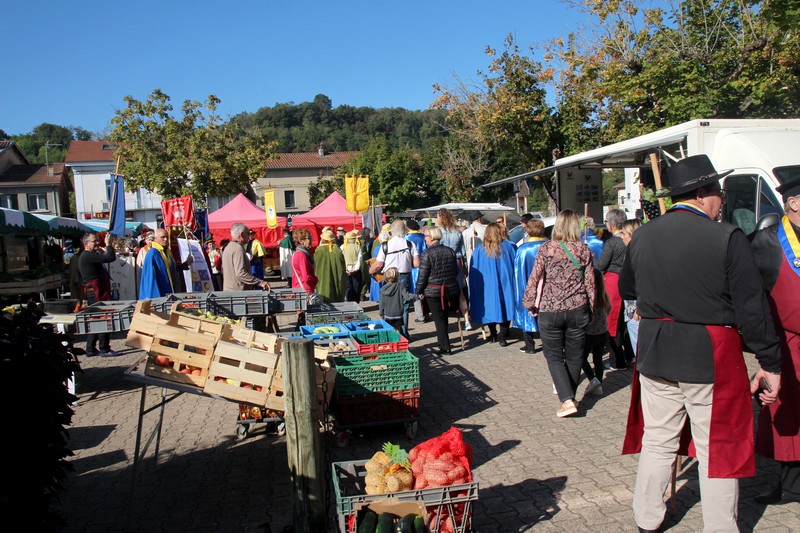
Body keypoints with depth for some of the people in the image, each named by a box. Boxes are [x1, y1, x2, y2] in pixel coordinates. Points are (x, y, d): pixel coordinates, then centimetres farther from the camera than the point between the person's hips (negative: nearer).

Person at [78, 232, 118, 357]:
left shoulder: (86, 256, 20)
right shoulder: (88, 256, -15)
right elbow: (111, 258, -21)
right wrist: (108, 244, -11)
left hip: (94, 293, 11)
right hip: (97, 293, -11)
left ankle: (91, 349, 21)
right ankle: (104, 349, -3)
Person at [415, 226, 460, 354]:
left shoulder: (427, 253, -14)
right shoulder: (450, 251, 4)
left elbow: (423, 275, -12)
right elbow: (455, 271, 11)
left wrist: (419, 291, -1)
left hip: (433, 291, -5)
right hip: (450, 289, 5)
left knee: (439, 319, 3)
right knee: (444, 317, 18)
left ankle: (445, 347, 3)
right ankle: (443, 341, 30)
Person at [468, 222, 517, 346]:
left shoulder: (479, 250, -4)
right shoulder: (508, 247, -4)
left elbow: (473, 271, 1)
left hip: (486, 286, 1)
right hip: (505, 284, -1)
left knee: (490, 306, 13)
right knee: (504, 307, 5)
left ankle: (493, 334, 21)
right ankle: (502, 335, -2)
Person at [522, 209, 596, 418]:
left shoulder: (546, 248, -4)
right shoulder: (584, 250, 0)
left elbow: (534, 278, -4)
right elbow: (590, 282, 3)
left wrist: (530, 304, 7)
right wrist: (590, 309, 13)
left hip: (550, 311, -1)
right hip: (577, 309, 2)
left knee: (554, 357, 9)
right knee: (574, 357, 14)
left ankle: (567, 400, -4)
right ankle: (570, 396, 24)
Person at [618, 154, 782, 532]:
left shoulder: (642, 236, 2)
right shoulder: (727, 238, -13)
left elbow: (626, 289, 16)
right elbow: (752, 307, -12)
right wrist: (770, 362, -5)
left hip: (653, 351, 5)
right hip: (711, 356, -5)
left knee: (657, 441, 17)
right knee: (718, 448, 9)